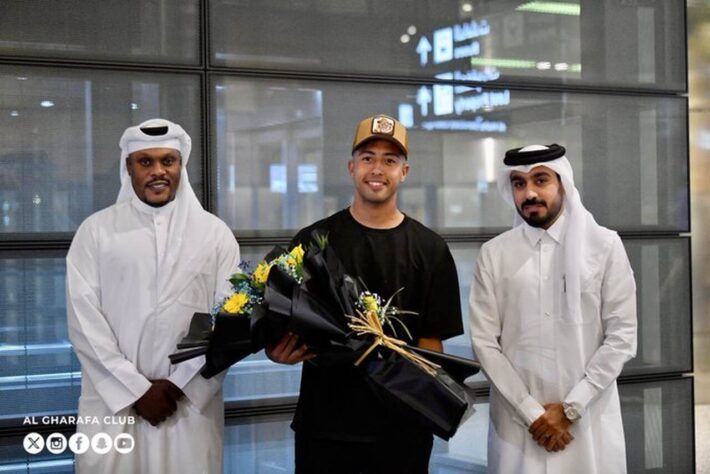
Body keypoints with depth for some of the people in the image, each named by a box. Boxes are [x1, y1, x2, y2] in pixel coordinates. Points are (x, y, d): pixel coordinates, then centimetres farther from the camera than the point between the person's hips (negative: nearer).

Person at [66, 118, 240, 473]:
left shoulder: (215, 233, 5)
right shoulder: (96, 231, 3)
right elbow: (84, 320, -3)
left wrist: (179, 384, -9)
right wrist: (136, 389, -9)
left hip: (191, 404, 1)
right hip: (113, 405, 0)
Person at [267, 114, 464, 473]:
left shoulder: (430, 249, 3)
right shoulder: (313, 240, 3)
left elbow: (432, 340, 3)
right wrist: (277, 350, -18)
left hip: (402, 425, 0)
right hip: (324, 420, 0)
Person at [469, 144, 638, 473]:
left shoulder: (604, 246, -1)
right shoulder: (493, 254, 1)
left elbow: (622, 336, -4)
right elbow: (484, 342, -2)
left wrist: (570, 408, -9)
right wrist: (532, 414, -9)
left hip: (589, 419, -1)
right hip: (517, 421, 1)